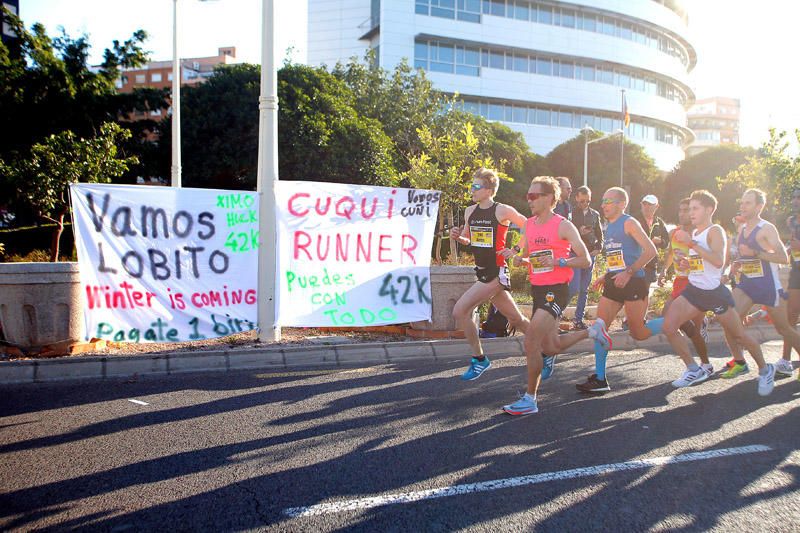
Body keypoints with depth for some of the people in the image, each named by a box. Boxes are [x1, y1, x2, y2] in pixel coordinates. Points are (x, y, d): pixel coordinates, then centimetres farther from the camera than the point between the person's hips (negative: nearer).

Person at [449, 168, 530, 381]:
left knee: (460, 311, -15)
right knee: (516, 319, 17)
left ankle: (479, 359, -1)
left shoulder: (503, 211, -11)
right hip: (483, 273, 7)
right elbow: (469, 241, 21)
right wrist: (458, 236, 0)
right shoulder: (470, 211, 9)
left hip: (497, 273, -7)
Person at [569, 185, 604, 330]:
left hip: (590, 255, 5)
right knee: (574, 288, -13)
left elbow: (599, 234, 17)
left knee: (584, 290, 7)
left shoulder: (595, 215, 12)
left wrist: (598, 248, 1)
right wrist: (578, 232, -19)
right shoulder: (570, 212, -3)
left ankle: (578, 319, 13)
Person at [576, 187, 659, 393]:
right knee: (599, 326, -3)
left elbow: (651, 251, -16)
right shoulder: (609, 227, 17)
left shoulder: (629, 223, -8)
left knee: (638, 333, -1)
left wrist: (628, 272, -23)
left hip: (633, 283, -8)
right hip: (614, 283, 8)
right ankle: (599, 379, 1)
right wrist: (606, 276, 15)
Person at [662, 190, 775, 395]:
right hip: (694, 290, 7)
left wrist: (691, 243, -32)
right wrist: (686, 264, 4)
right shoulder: (693, 233, 12)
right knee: (669, 326, -8)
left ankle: (765, 370, 30)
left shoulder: (715, 231, -12)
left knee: (738, 335, 5)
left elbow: (719, 261, -29)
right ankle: (694, 370, 7)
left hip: (714, 291, -7)